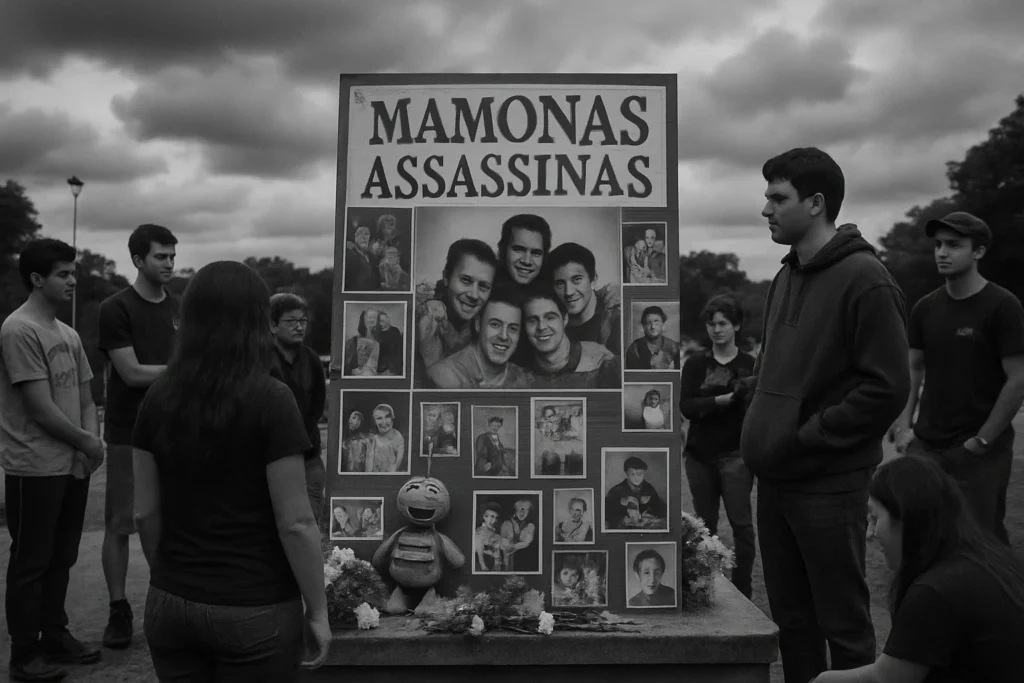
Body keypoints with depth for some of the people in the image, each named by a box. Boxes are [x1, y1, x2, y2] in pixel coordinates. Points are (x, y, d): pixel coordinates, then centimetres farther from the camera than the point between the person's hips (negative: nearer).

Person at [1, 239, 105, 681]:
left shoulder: (68, 334, 11)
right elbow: (42, 410, -18)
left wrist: (93, 440, -3)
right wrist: (86, 443, -7)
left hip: (74, 465, 8)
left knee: (61, 558, 16)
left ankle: (55, 636, 29)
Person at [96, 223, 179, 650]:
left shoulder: (179, 308, 8)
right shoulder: (116, 309, -7)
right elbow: (132, 373, -13)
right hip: (128, 435, -4)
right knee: (119, 525, 3)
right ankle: (118, 611, 13)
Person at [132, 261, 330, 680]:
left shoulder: (158, 398, -2)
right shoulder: (270, 400, -16)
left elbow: (146, 513, 4)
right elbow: (295, 524, -16)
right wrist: (317, 611, -5)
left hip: (169, 605, 5)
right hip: (253, 610, -4)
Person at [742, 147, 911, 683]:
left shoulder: (863, 279, -12)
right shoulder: (786, 277, 12)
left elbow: (888, 387, -16)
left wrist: (807, 438, -16)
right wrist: (763, 423, 7)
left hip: (829, 484, -7)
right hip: (774, 479, 7)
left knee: (843, 624, 6)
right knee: (791, 619, 17)